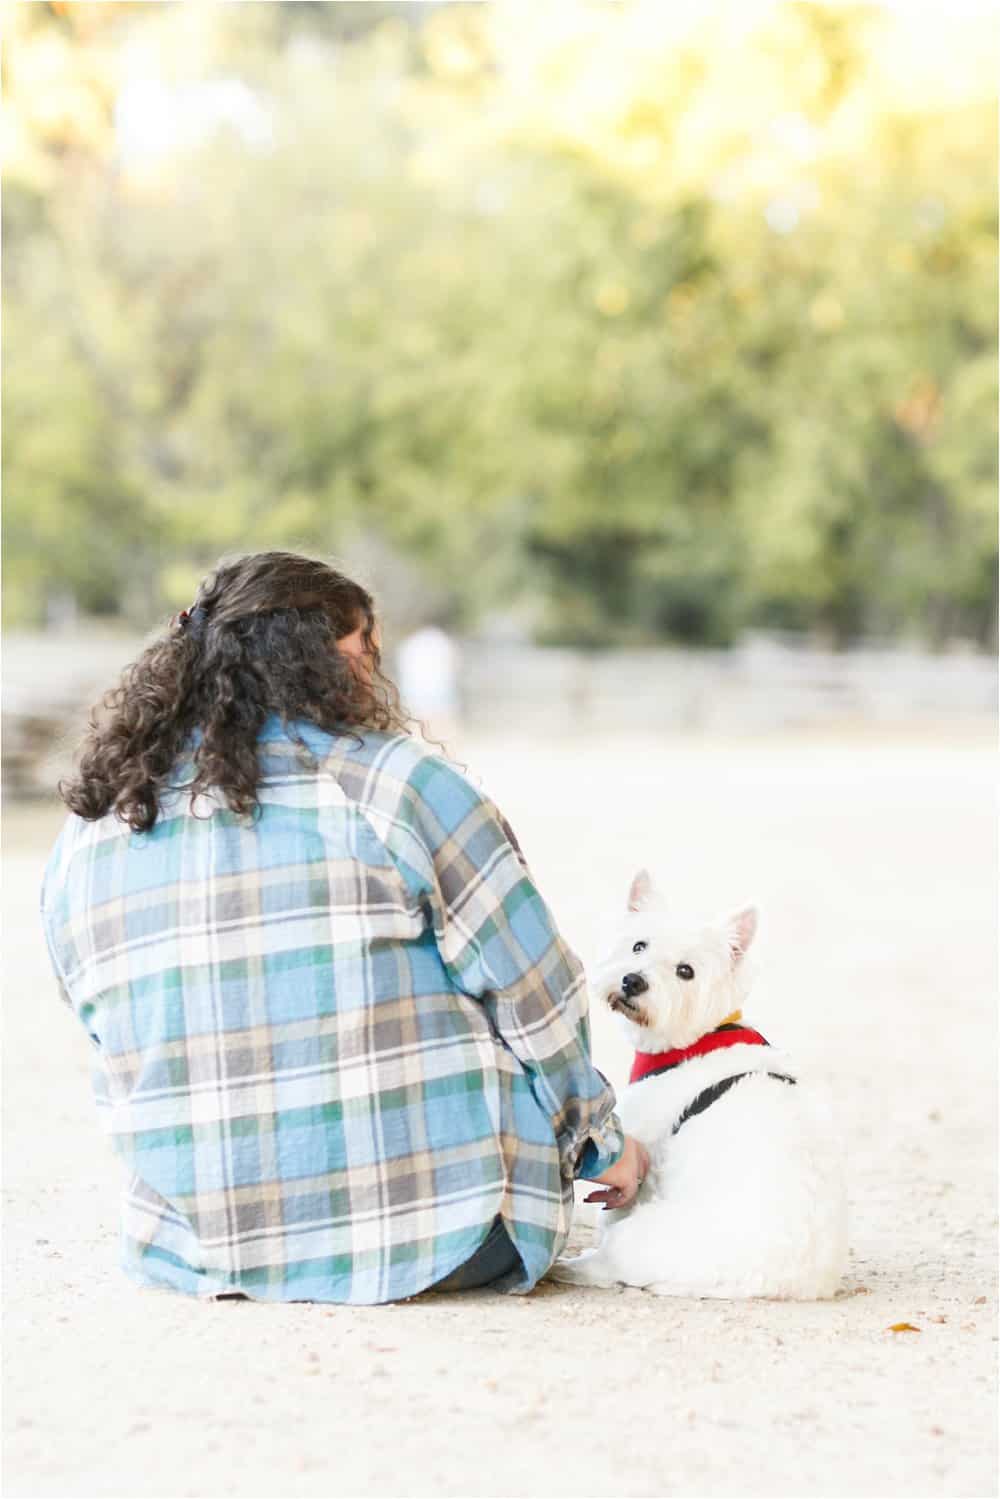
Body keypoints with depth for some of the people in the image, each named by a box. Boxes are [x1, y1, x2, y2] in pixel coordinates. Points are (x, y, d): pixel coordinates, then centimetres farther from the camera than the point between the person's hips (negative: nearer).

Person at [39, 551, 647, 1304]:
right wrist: (600, 1144, 11)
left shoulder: (83, 836, 5)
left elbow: (129, 1056, 13)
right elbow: (537, 997, -5)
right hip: (444, 1238, -5)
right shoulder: (398, 784, -9)